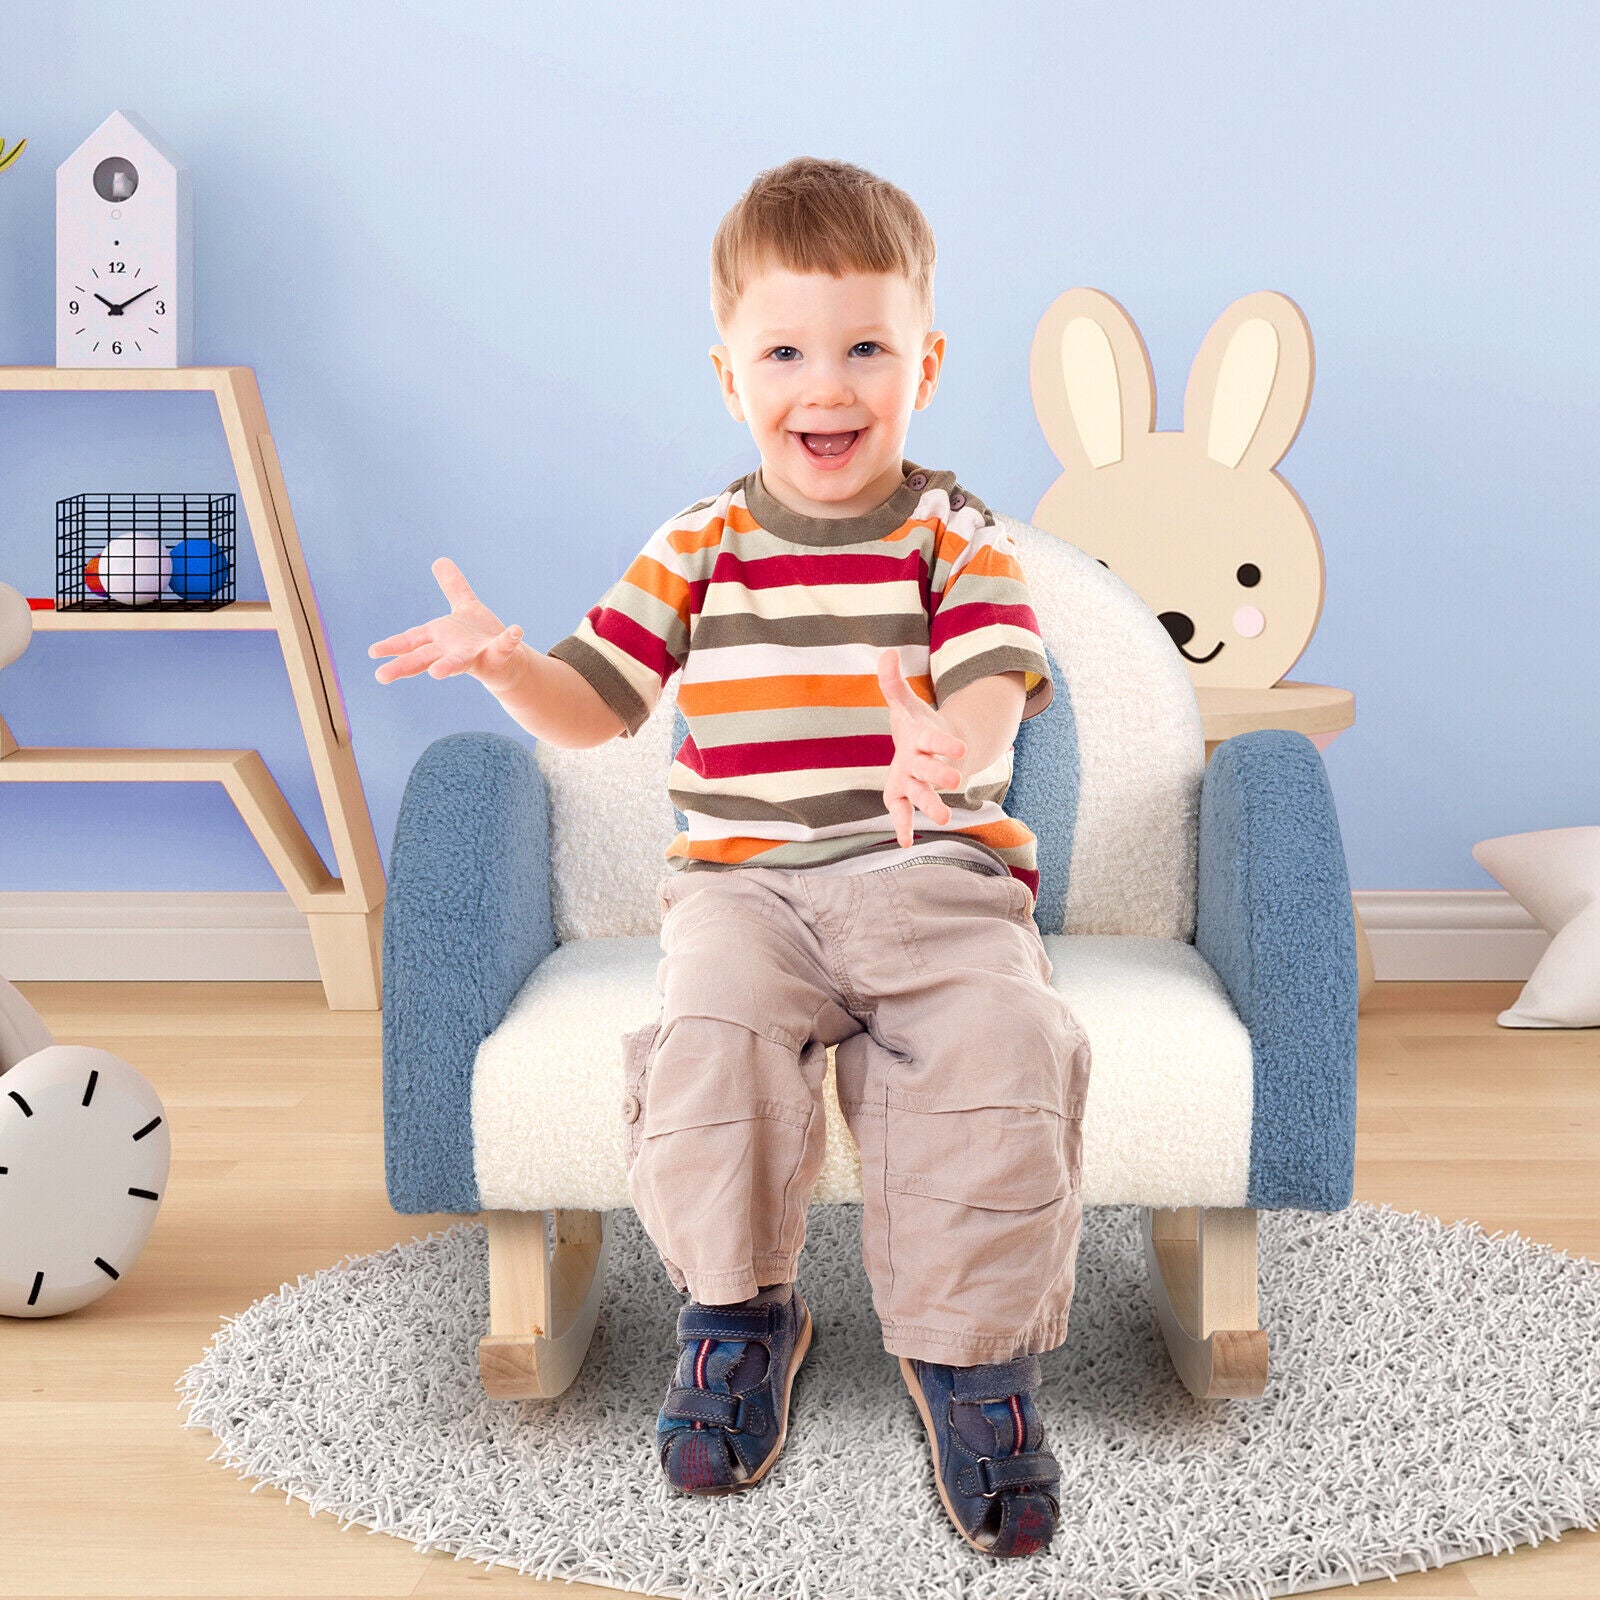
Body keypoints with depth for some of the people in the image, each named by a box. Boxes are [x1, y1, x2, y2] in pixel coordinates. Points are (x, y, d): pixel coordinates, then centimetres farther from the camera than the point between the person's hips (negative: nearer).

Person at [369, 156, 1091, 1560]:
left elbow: (993, 684, -12)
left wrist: (949, 746, -37)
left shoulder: (957, 536, 5)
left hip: (937, 877, -1)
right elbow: (596, 706, 12)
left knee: (1000, 1046, -29)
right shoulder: (699, 548, 11)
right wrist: (507, 663, -11)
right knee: (710, 1034, -29)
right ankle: (736, 1303, -2)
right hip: (744, 879, 1)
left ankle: (975, 1344, -9)